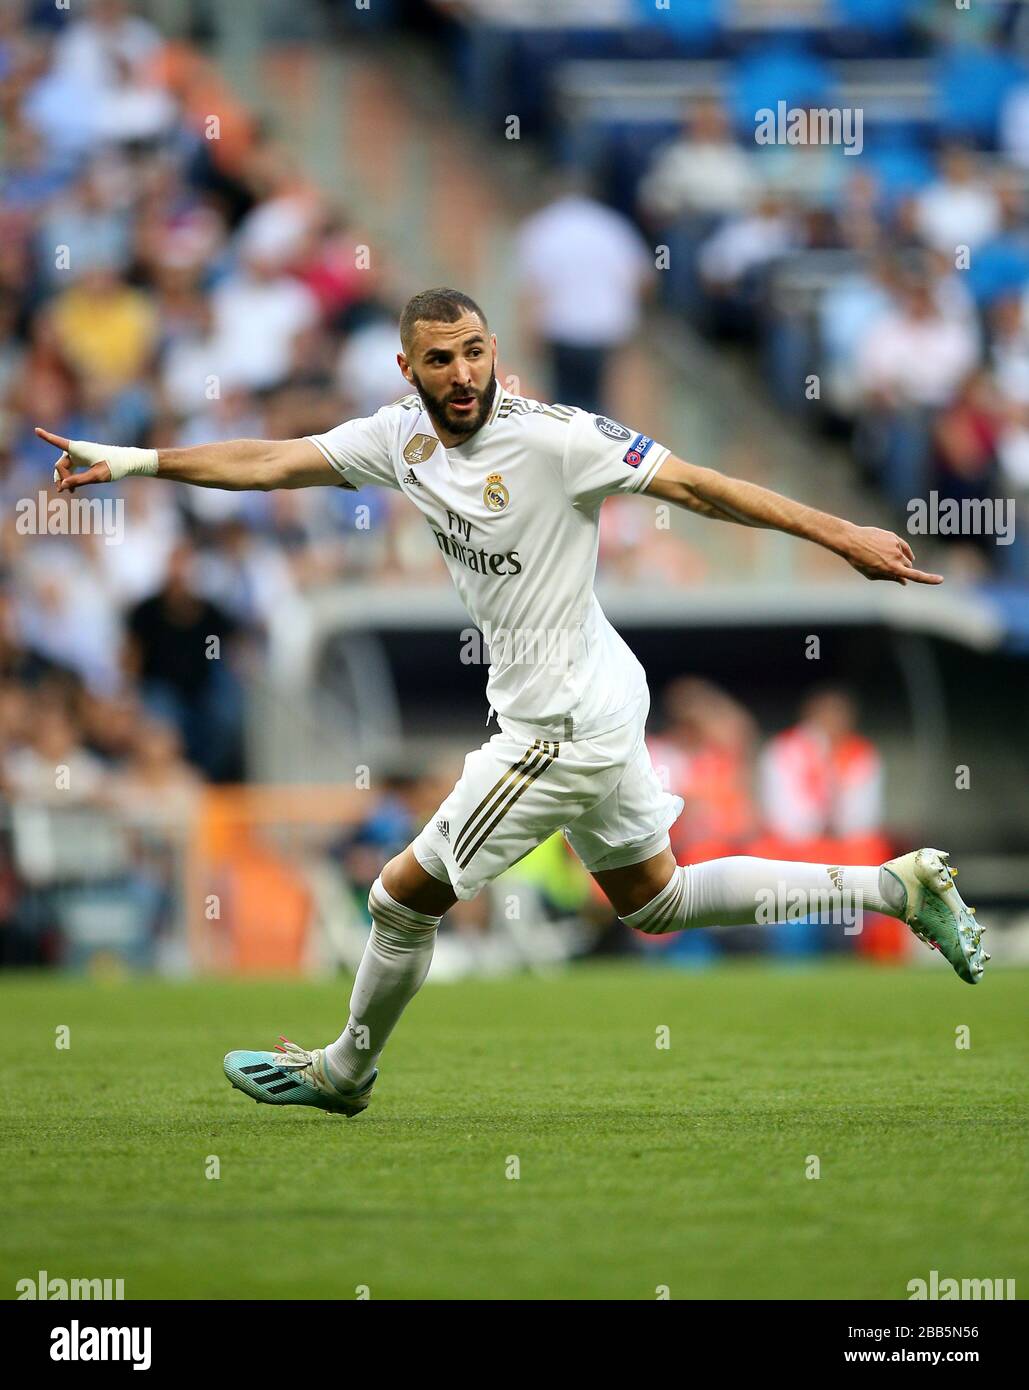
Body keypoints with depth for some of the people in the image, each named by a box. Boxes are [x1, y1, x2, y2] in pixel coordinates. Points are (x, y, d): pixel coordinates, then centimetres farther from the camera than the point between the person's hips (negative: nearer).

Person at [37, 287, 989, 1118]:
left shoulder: (551, 439, -21)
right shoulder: (402, 435, 0)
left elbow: (696, 484, -19)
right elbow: (270, 461, 6)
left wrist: (842, 536, -19)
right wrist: (134, 461, 0)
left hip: (563, 727, -8)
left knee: (406, 897, 4)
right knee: (655, 904, 21)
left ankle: (345, 1071, 28)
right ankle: (895, 885, 23)